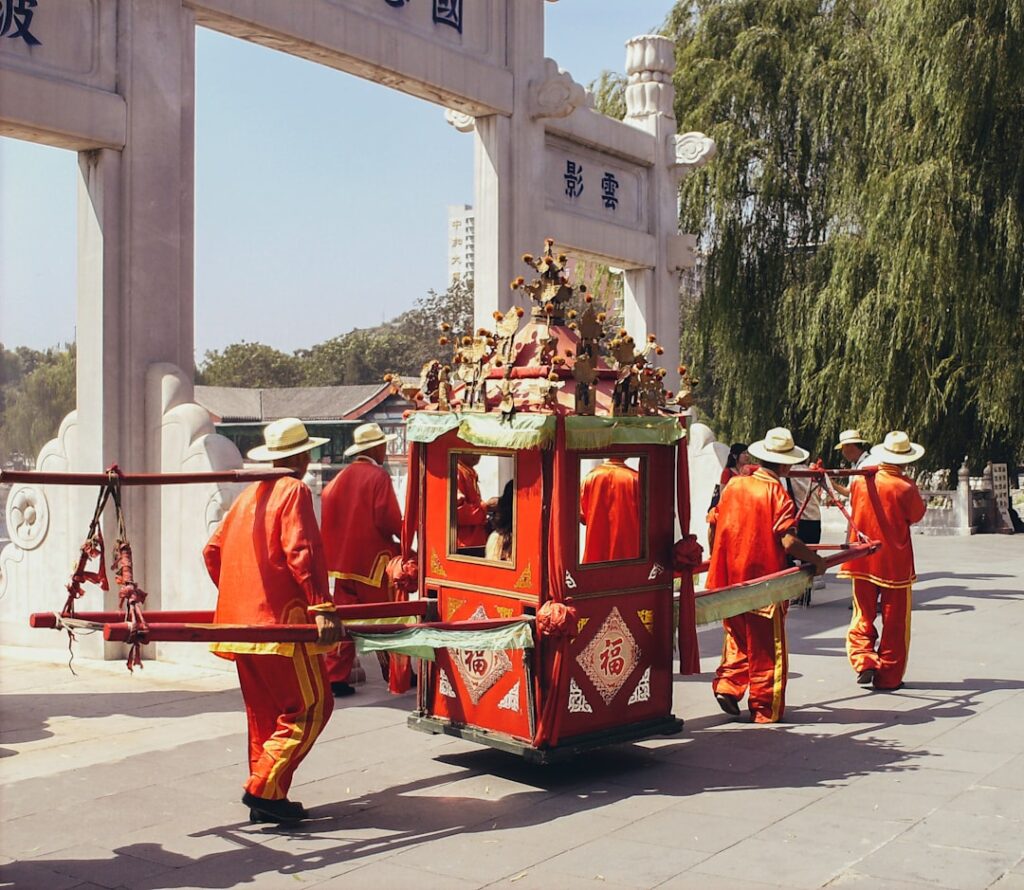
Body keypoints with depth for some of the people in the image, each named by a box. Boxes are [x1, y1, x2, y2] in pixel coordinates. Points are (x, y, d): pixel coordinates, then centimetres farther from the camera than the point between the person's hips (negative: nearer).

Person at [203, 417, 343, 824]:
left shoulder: (249, 494, 17)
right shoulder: (294, 491, -6)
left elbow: (213, 551, 18)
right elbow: (301, 553, -19)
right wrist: (322, 607, -23)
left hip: (242, 618, 9)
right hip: (282, 618, -8)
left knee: (264, 710, 13)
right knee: (311, 706, -3)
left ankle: (266, 801, 16)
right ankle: (265, 788, -9)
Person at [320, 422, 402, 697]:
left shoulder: (340, 478, 8)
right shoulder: (378, 476, -11)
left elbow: (329, 518, 8)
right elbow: (388, 518, -16)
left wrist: (335, 548, 17)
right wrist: (405, 535, 2)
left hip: (342, 558, 6)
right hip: (372, 559, -6)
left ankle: (336, 677, 5)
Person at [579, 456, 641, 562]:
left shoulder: (591, 476, -3)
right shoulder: (635, 478, -9)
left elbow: (582, 517, 3)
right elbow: (643, 517, -4)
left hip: (596, 551, 2)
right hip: (626, 550, -2)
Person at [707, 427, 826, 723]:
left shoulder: (734, 485, 1)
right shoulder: (777, 493, -14)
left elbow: (714, 523, 10)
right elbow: (789, 541, -22)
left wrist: (718, 558, 25)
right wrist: (815, 560, -7)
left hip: (729, 581, 5)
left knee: (738, 638, 23)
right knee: (766, 649, 8)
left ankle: (727, 684, 7)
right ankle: (764, 708, 14)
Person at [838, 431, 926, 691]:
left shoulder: (860, 481, -4)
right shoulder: (905, 487, -16)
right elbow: (917, 515, -1)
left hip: (863, 560, 3)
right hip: (895, 562, -3)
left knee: (863, 617, 15)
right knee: (895, 622, 9)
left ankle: (864, 662, -1)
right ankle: (888, 676, 14)